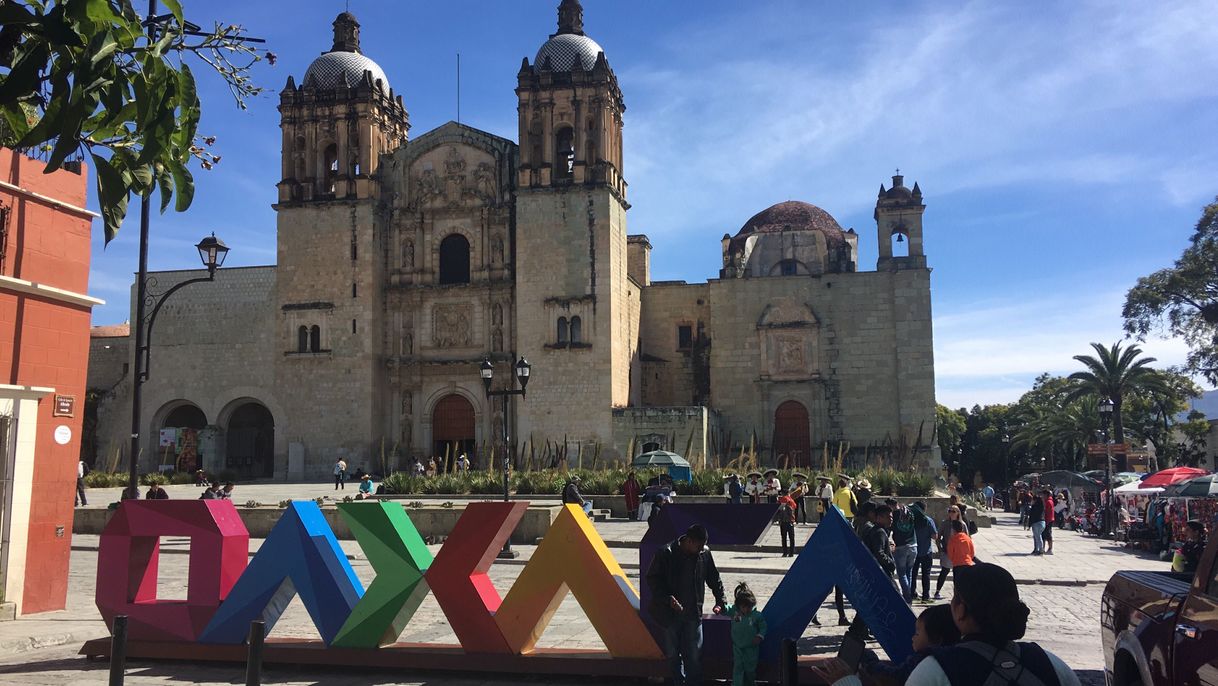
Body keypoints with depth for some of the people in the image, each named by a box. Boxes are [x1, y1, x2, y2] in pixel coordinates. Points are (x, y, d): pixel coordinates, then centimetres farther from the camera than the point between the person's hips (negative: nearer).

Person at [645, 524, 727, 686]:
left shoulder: (705, 553, -4)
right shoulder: (666, 554, -15)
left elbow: (714, 578, 11)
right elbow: (652, 578, -8)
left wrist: (720, 601, 8)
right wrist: (668, 599, -16)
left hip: (693, 613, 2)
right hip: (670, 612, -1)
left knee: (695, 654, 1)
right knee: (673, 654, 10)